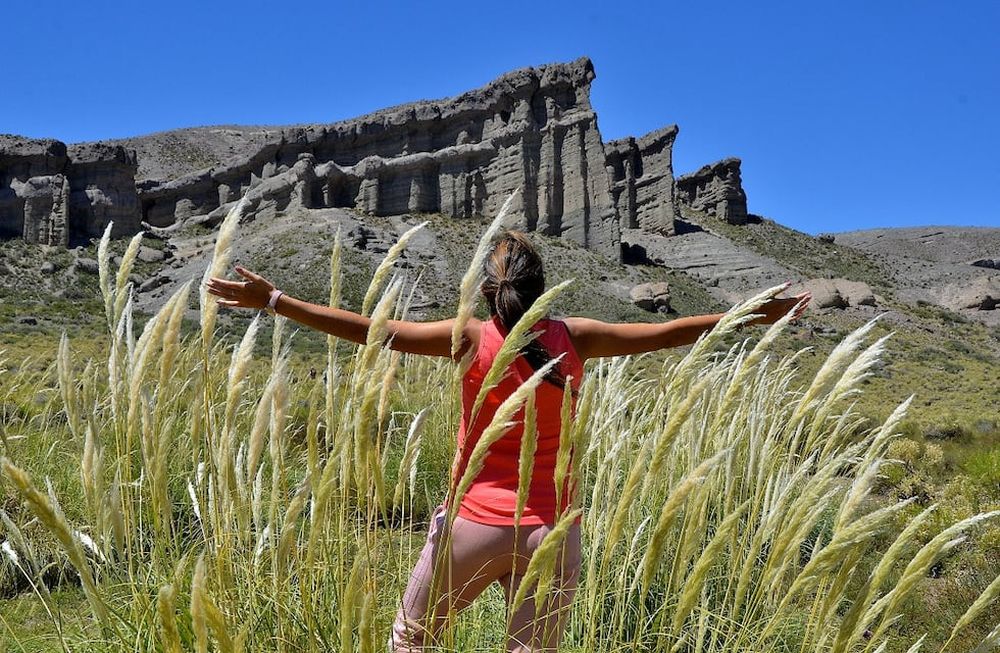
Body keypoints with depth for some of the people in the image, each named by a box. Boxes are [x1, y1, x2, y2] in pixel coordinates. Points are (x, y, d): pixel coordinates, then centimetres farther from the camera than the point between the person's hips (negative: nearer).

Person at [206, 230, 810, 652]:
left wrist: (273, 299, -6)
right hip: (552, 531, 2)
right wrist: (759, 316, 17)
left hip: (477, 524, -2)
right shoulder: (573, 337, -1)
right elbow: (664, 333, 6)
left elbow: (370, 330, -10)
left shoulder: (474, 339, -6)